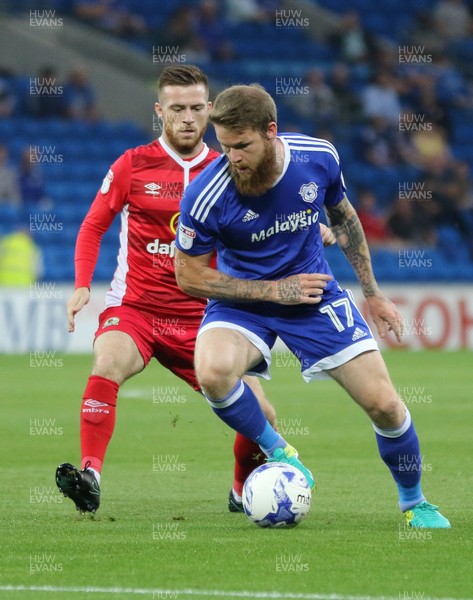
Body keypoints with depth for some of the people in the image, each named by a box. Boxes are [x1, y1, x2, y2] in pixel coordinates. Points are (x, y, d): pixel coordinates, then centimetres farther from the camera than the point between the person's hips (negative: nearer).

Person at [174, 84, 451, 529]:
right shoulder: (206, 196, -25)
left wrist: (373, 294, 13)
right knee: (212, 371, -35)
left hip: (315, 292, 2)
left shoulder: (318, 158, -15)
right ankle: (278, 453, -7)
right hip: (244, 300, -2)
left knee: (385, 406, -5)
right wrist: (274, 290, -18)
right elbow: (189, 276, -13)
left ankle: (414, 504, 24)